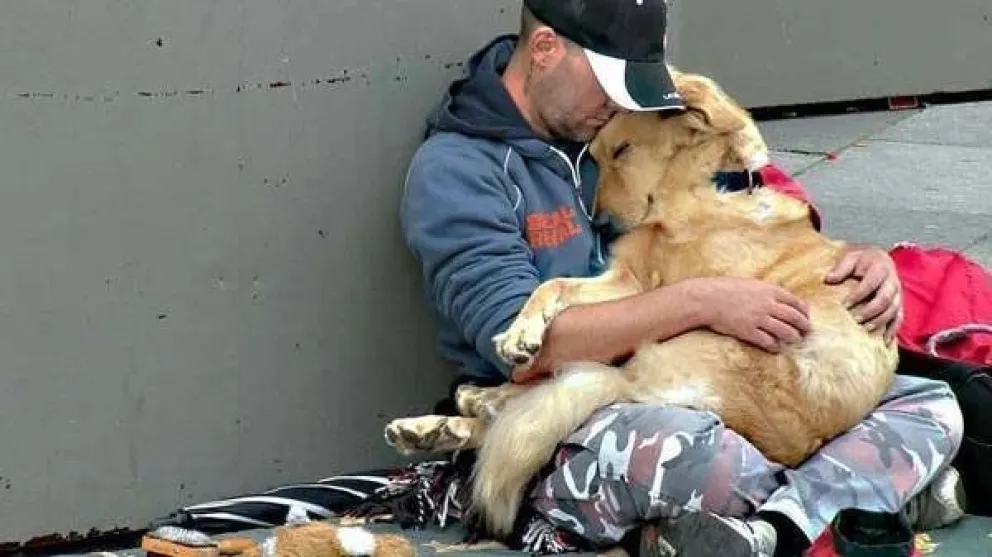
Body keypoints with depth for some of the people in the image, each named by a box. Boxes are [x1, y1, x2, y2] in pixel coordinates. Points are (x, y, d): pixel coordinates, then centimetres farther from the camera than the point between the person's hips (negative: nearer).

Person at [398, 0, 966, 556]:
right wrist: (700, 302, -24)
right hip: (556, 436, -8)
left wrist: (858, 259, -2)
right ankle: (888, 484, -18)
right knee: (680, 447, -42)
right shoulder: (456, 170, -8)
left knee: (931, 403, -4)